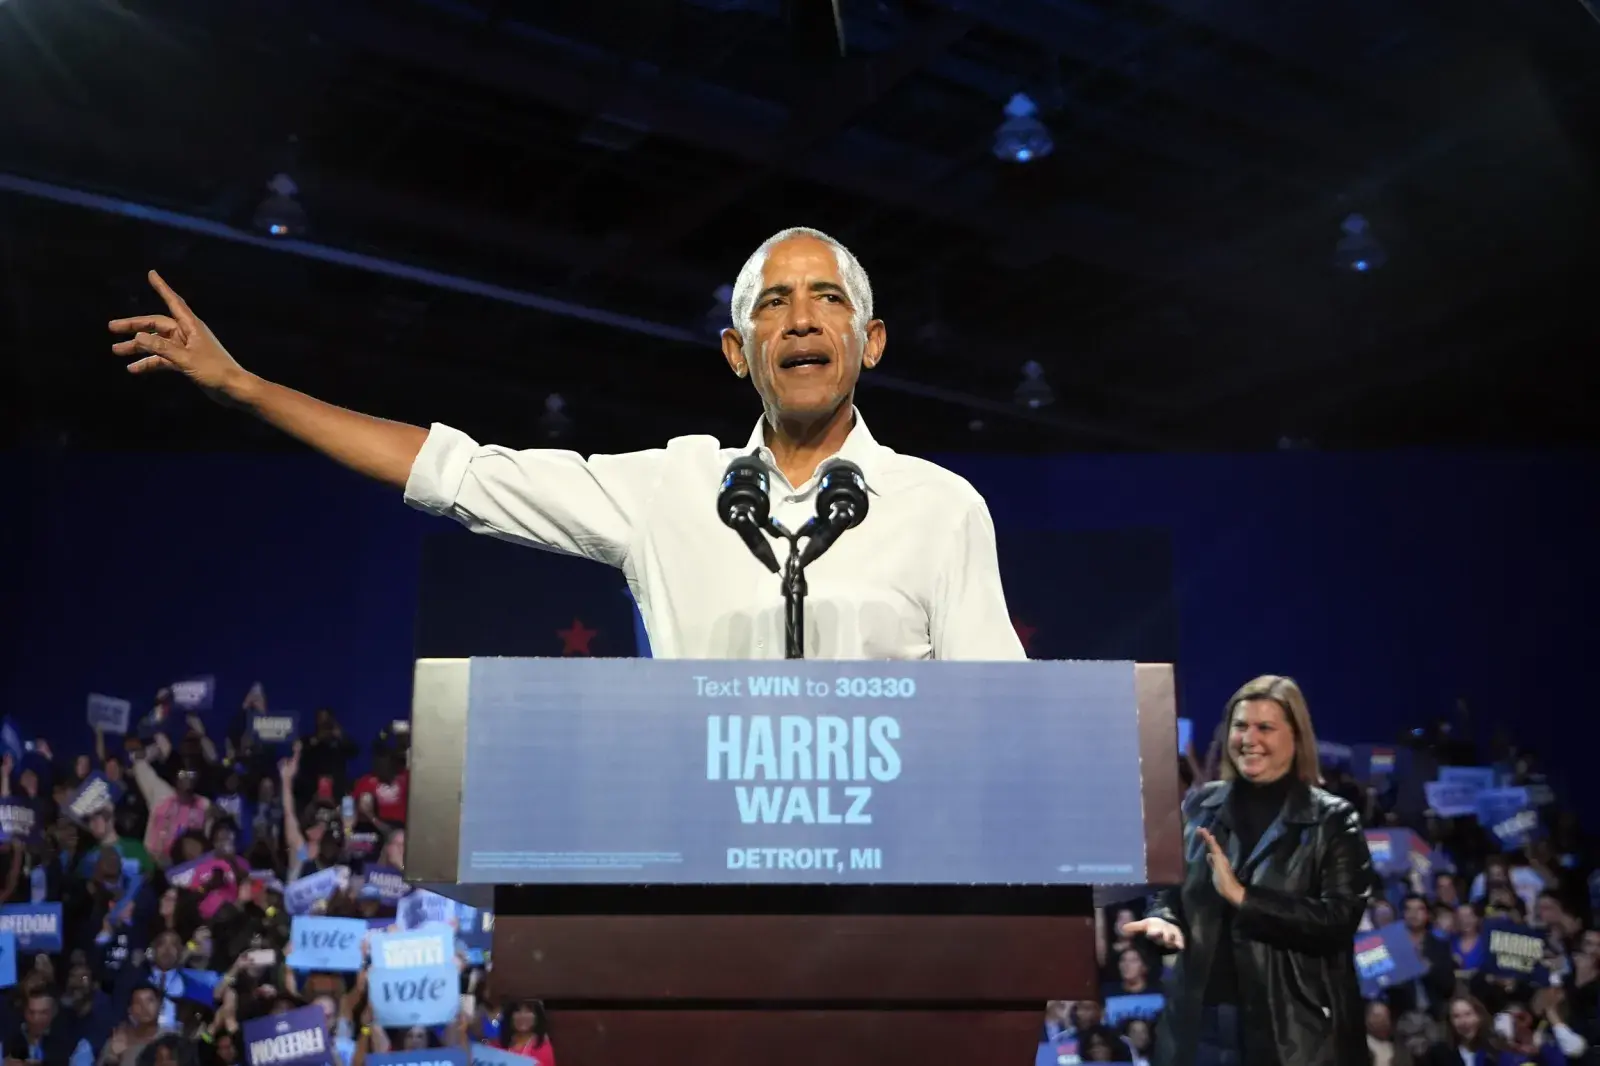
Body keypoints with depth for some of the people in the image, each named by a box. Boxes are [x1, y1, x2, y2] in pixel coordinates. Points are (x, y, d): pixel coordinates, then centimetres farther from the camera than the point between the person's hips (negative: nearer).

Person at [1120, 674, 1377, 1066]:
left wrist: (1242, 896, -19)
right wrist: (1164, 919, -10)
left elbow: (1340, 919, -13)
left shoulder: (1332, 819, -3)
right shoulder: (1200, 806, 7)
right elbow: (1170, 888, 12)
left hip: (1295, 1027, -3)